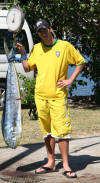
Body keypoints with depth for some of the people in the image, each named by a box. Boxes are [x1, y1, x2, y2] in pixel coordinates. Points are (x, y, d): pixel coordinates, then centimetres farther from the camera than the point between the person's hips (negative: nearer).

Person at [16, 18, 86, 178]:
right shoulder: (36, 48, 11)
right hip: (40, 95, 4)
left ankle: (66, 166, -3)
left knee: (61, 130, -9)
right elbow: (27, 68, 16)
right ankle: (51, 163, 18)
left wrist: (70, 80, 0)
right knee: (47, 131, 10)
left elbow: (81, 62, 8)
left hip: (58, 95, -4)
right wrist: (22, 53, 4)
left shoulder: (65, 46, 1)